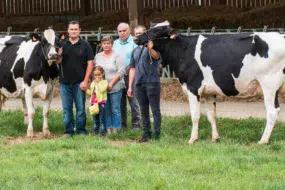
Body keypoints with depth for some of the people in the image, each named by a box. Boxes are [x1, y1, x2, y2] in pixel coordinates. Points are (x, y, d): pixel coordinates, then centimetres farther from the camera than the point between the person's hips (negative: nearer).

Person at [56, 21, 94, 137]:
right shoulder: (62, 45, 8)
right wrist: (59, 56, -18)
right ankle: (69, 130, 12)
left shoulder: (85, 45, 1)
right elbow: (57, 62, 6)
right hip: (65, 82, 2)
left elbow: (90, 63, -2)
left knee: (80, 108, 2)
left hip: (79, 82, -2)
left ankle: (81, 130, 10)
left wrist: (85, 81, -9)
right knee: (66, 108, 6)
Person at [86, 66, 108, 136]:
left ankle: (103, 130, -4)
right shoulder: (93, 83, 16)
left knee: (101, 117, -7)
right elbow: (90, 92, 20)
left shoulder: (104, 82, -3)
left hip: (101, 102, -6)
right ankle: (96, 129, 22)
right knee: (95, 117, 12)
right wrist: (86, 90, 2)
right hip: (94, 102, 6)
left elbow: (102, 89, -20)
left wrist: (98, 82, -16)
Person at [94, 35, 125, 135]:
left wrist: (111, 83, -13)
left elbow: (121, 71, -8)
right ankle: (108, 129, 8)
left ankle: (116, 129, 1)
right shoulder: (97, 56, 14)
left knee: (115, 109, -3)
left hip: (115, 88, -4)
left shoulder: (117, 56, -2)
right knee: (105, 110, 4)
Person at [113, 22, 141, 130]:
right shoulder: (116, 43, 17)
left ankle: (136, 124, -3)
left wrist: (126, 70, -12)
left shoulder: (134, 42, -3)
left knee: (133, 101, -6)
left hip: (130, 76, -6)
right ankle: (121, 124, 14)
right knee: (120, 102, 8)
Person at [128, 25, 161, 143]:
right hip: (139, 83, 6)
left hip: (152, 82, -6)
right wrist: (130, 86, 15)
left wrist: (151, 49, -46)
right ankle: (146, 134, 15)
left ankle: (157, 134, -2)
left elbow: (156, 56, -23)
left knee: (155, 110, -3)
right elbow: (132, 69, 20)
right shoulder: (135, 51, 17)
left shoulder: (152, 46, -1)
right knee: (144, 111, 10)